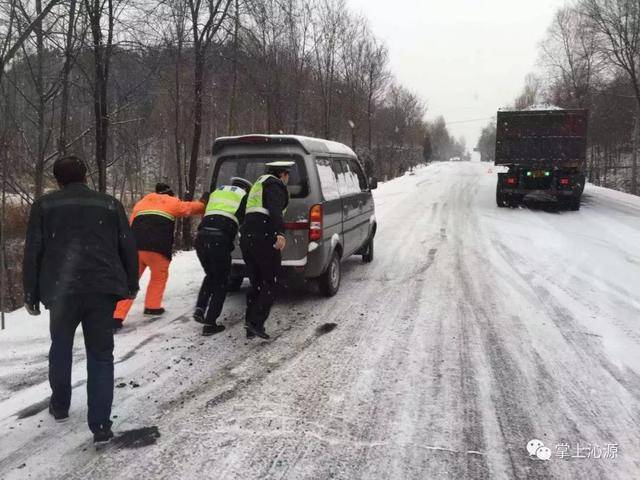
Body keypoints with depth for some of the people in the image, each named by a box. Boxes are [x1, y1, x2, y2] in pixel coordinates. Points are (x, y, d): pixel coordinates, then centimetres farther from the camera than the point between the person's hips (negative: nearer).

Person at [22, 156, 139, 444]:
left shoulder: (44, 205, 7)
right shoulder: (110, 204, 8)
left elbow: (33, 252, 4)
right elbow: (128, 247, 7)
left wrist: (31, 294, 11)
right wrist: (131, 284, 18)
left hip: (61, 291, 0)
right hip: (101, 290, 0)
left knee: (61, 348, 23)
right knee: (100, 355, 7)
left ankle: (60, 406, 38)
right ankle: (101, 426, 2)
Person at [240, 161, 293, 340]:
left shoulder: (258, 184, 27)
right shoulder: (275, 185, -1)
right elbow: (275, 210, -21)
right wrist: (280, 233, -33)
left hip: (246, 237, 8)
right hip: (264, 238, -8)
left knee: (256, 284, 14)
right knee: (270, 284, -1)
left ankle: (250, 326, 13)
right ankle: (256, 323, -10)